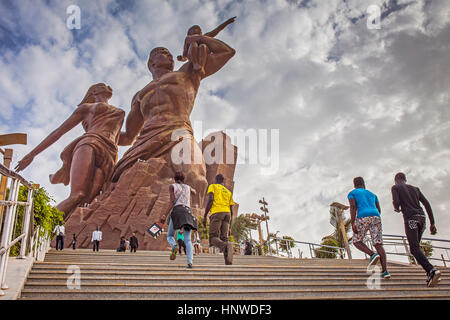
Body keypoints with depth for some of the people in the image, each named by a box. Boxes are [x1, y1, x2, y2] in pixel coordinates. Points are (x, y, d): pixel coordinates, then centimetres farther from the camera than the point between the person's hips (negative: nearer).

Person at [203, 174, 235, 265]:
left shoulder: (212, 186, 16)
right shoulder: (229, 192, 30)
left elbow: (210, 199, -5)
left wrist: (205, 216, -5)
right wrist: (230, 227, 24)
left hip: (216, 213, -5)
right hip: (227, 213, 5)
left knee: (213, 239, -9)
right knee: (224, 239, -2)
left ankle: (225, 246, -44)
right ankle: (228, 262, -26)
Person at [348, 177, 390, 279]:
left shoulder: (352, 193, 13)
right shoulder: (372, 194, 28)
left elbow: (353, 207, -4)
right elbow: (379, 210, 22)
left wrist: (353, 223, -11)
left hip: (363, 218, -4)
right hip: (376, 218, 4)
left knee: (357, 242, 11)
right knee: (378, 245, 4)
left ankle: (373, 255, -16)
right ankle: (385, 271, -13)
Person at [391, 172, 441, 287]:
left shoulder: (395, 187, 12)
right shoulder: (415, 188, 27)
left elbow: (396, 202, -6)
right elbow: (427, 204, 16)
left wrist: (397, 208, 20)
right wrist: (432, 223, 14)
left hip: (410, 218, -6)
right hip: (422, 217, 6)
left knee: (414, 248, -11)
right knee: (416, 246, 15)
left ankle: (432, 271, -34)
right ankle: (430, 275, 1)